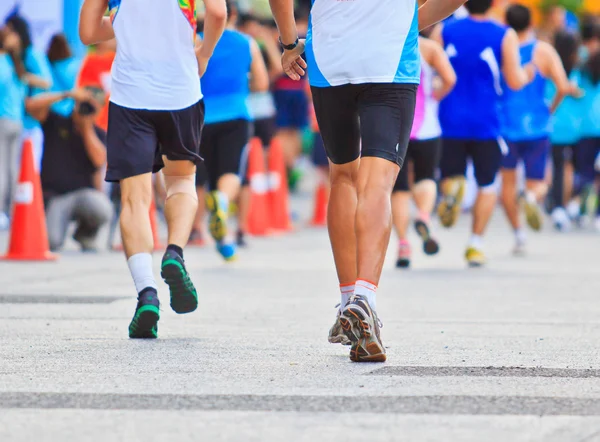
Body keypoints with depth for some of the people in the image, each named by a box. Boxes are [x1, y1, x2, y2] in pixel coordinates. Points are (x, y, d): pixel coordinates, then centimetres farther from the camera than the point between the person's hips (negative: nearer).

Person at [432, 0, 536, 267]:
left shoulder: (443, 32, 2)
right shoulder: (505, 36, -3)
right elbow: (514, 82, -6)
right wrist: (526, 75, 16)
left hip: (450, 122, 1)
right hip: (486, 124, -1)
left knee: (450, 175, 12)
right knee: (487, 186, 12)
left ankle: (451, 188, -24)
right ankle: (475, 244, 3)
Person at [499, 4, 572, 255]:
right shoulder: (544, 51, -2)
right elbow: (563, 87, -10)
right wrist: (551, 108, 10)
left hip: (505, 126, 0)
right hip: (537, 128, 0)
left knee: (508, 181, 18)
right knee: (537, 183, 11)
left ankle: (518, 232, 11)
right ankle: (532, 197, -24)